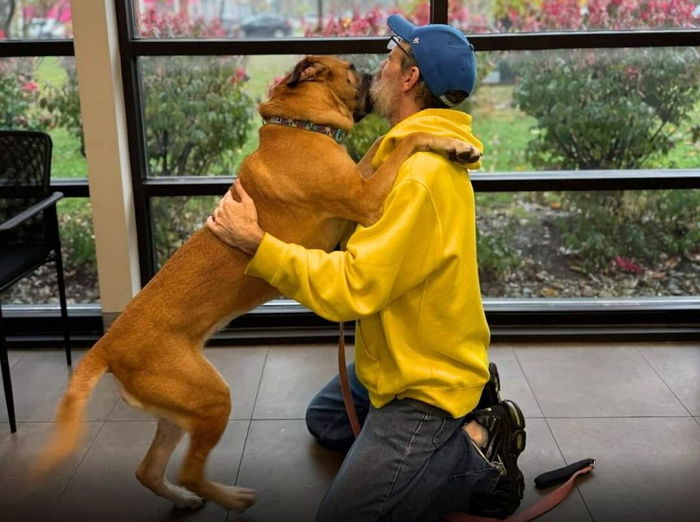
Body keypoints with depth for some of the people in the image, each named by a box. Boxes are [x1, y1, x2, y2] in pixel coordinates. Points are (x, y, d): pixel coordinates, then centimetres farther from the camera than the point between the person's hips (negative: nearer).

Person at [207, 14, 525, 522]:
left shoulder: (422, 174, -30)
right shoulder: (414, 150, 3)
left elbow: (351, 287, -31)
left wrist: (256, 241, -26)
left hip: (424, 385, -10)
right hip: (401, 360, 10)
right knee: (323, 419, 30)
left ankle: (479, 458, 4)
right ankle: (466, 416, 17)